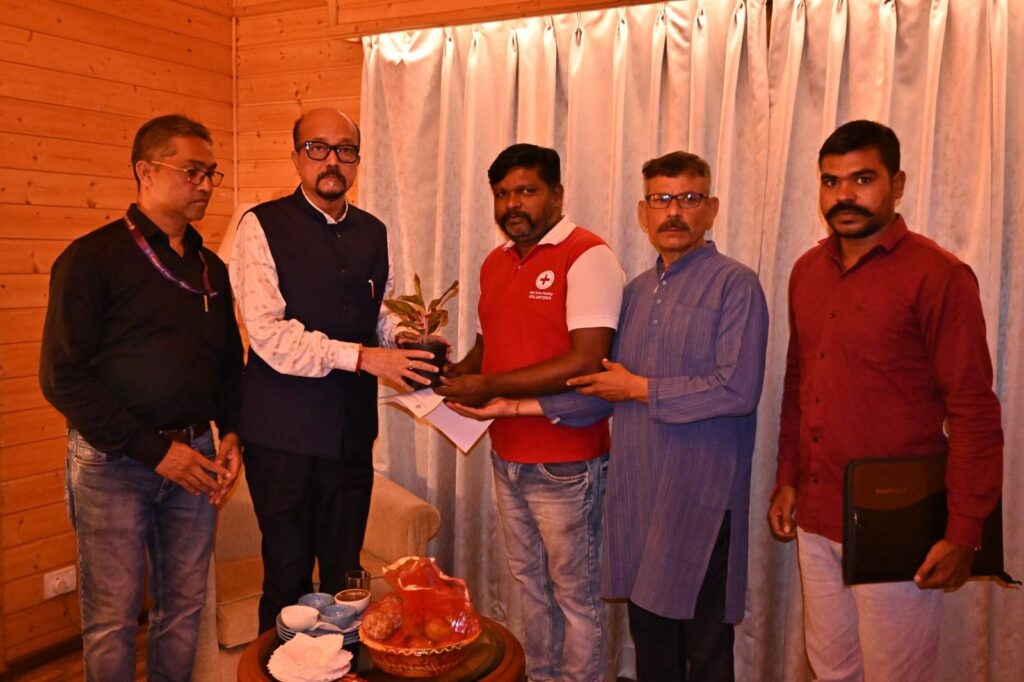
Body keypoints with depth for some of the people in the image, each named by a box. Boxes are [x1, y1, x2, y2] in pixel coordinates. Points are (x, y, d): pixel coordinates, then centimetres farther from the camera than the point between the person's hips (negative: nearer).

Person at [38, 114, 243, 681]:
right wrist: (155, 450, -15)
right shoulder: (92, 259, -6)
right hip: (114, 462, -5)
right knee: (113, 619, 5)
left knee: (184, 608, 12)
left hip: (193, 458, 5)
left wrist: (230, 432, 1)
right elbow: (62, 376, -12)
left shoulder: (211, 268, 11)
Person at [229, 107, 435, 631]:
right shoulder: (262, 227, -6)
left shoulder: (373, 232, 11)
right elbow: (267, 332, -16)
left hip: (352, 430, 5)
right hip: (284, 433, -4)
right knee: (288, 580, 8)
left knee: (346, 578, 15)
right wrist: (361, 356, -23)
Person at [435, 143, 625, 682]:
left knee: (573, 592, 8)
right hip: (507, 455, 8)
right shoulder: (495, 263, 10)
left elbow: (584, 362, -23)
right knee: (529, 583, 21)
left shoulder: (588, 256, -14)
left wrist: (488, 387, -20)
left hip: (564, 463, -7)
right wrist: (451, 374, 0)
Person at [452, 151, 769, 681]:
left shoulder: (735, 284, -6)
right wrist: (520, 407, 6)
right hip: (636, 492, 6)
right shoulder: (637, 291, 14)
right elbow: (607, 392, 14)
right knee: (648, 637, 16)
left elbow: (737, 390, -17)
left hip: (701, 498, -6)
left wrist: (640, 389, -9)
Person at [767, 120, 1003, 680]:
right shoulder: (807, 271, 8)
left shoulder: (938, 276, -12)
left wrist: (964, 534, -15)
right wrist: (787, 479, 12)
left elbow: (974, 413, -13)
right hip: (815, 520, 6)